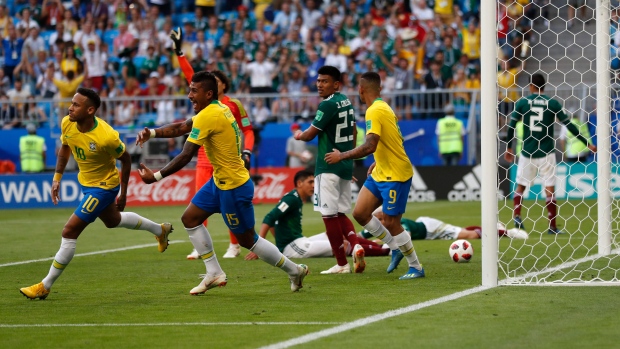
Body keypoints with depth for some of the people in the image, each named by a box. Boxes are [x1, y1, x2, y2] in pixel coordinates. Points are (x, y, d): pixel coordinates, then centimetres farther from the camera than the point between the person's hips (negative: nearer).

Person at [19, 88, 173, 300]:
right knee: (113, 221, 31)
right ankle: (160, 230, 55)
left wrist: (123, 193, -7)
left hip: (103, 187, -8)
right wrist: (57, 178, 2)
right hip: (85, 182, 8)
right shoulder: (67, 124, -16)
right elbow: (65, 147, 7)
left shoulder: (106, 137, -34)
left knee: (70, 232, -11)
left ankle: (45, 286, 0)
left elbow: (125, 160, -15)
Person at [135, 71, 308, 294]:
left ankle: (294, 270, 18)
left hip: (234, 187, -10)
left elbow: (185, 157, -24)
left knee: (247, 240, 3)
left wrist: (156, 177, -18)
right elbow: (181, 128, 12)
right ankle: (214, 274, 16)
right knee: (190, 219, 11)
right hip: (220, 181, 10)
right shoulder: (218, 109, 4)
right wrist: (152, 133, -3)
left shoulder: (207, 116, -24)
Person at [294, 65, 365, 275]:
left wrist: (298, 135, 10)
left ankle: (342, 264, -1)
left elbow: (309, 135, -12)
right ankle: (356, 245, -10)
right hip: (345, 166, 9)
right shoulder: (347, 102, 11)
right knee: (341, 214, 15)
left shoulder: (328, 105, -15)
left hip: (328, 167, -9)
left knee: (330, 215, -3)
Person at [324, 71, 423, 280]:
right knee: (360, 213, 6)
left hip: (395, 176, -9)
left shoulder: (375, 111, -20)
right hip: (380, 173, 9)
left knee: (391, 224, -4)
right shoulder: (384, 108, 11)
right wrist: (377, 163, 23)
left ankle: (416, 268, 8)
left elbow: (370, 146, -30)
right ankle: (396, 249, 18)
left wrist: (341, 156, -20)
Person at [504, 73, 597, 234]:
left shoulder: (522, 102, 1)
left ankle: (517, 217, 1)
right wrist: (587, 143, 5)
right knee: (550, 189, 2)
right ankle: (552, 226, -1)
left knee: (520, 186, 16)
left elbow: (511, 126, -1)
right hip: (546, 153, -1)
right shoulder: (552, 103, -1)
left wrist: (509, 147, 12)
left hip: (527, 152, 1)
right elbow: (569, 125, -1)